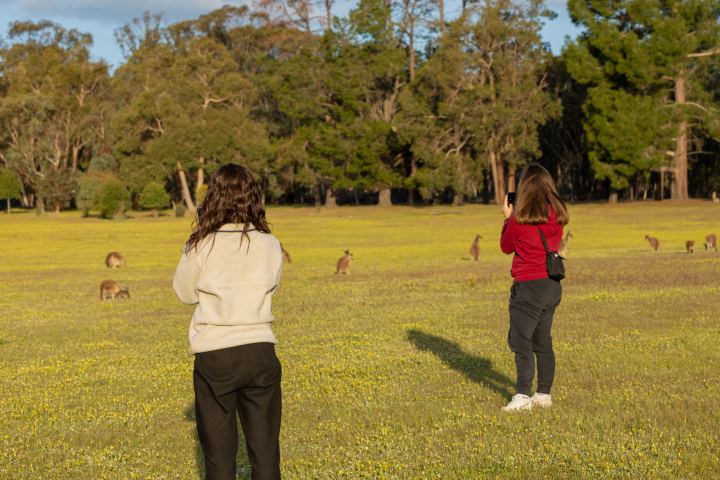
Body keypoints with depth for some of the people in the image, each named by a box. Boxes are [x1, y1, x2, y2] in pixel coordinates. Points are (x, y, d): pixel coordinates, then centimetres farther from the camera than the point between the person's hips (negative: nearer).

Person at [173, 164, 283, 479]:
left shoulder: (201, 246, -9)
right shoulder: (270, 245, -3)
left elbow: (185, 293, 4)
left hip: (215, 354, -2)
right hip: (260, 350, 2)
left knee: (219, 454, 9)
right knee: (265, 452, 12)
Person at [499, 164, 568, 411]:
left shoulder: (521, 217, -14)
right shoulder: (556, 215, 2)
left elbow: (506, 246, 0)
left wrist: (508, 217, 11)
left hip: (529, 286, -7)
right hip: (553, 285, 7)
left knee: (520, 342, -2)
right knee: (543, 342, 15)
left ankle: (523, 396, -6)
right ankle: (544, 394, 21)